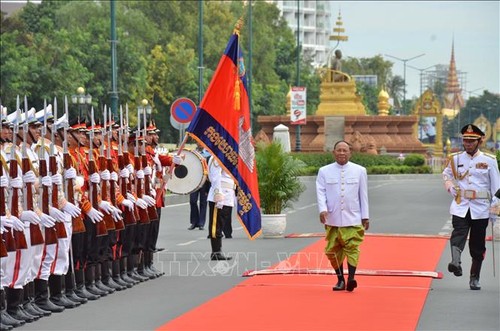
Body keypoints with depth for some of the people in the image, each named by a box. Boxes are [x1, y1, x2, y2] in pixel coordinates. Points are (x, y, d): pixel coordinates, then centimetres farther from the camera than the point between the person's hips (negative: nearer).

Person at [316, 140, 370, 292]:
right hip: (332, 219, 1)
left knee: (352, 248, -10)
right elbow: (320, 192, -1)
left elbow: (363, 195, 7)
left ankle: (351, 278, -17)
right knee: (332, 250, 4)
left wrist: (365, 217, 6)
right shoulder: (324, 171, 4)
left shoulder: (359, 171, 5)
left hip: (352, 219, -1)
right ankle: (340, 279, 15)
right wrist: (323, 209, -17)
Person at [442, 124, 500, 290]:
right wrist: (450, 187, 5)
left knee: (478, 245, 5)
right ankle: (456, 263, -45)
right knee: (458, 233, -24)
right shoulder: (455, 159, 6)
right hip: (460, 206, 0)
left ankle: (475, 278, 16)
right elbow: (446, 174, 25)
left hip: (480, 208, 0)